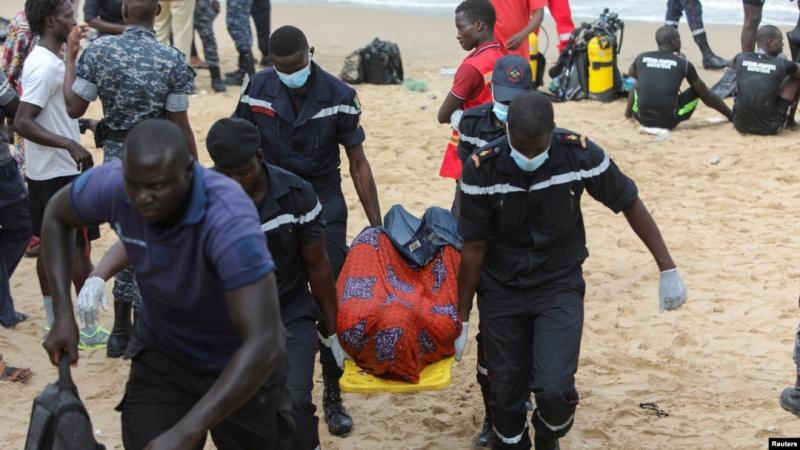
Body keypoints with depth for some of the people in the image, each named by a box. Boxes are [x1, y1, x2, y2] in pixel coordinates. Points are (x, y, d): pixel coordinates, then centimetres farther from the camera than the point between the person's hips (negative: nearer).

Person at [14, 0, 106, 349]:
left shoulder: (43, 59, 9)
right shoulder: (46, 65, -21)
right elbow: (22, 123, -28)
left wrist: (80, 127, 25)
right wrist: (70, 145, -33)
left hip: (43, 173, 10)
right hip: (62, 174, -10)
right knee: (79, 248, -1)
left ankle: (54, 324, 22)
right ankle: (89, 329, 7)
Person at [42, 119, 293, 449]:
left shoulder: (229, 220, -39)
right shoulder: (111, 184, -24)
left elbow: (263, 344, -42)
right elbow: (56, 216, 1)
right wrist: (63, 315, -8)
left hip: (245, 367, -3)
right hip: (162, 355, 3)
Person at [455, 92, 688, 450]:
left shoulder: (580, 155, -19)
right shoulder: (482, 169, -19)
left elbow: (630, 205, -4)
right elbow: (474, 248, -9)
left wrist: (668, 270, -1)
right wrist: (461, 320, -3)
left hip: (560, 286, 0)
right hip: (501, 290, 1)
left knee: (554, 389, -14)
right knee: (506, 394, 4)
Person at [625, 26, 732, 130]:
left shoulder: (641, 58, 9)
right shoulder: (683, 63, 3)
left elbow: (631, 74, 35)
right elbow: (706, 95, 11)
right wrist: (731, 116, 21)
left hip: (643, 119, 3)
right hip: (669, 122, -3)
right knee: (698, 90, 19)